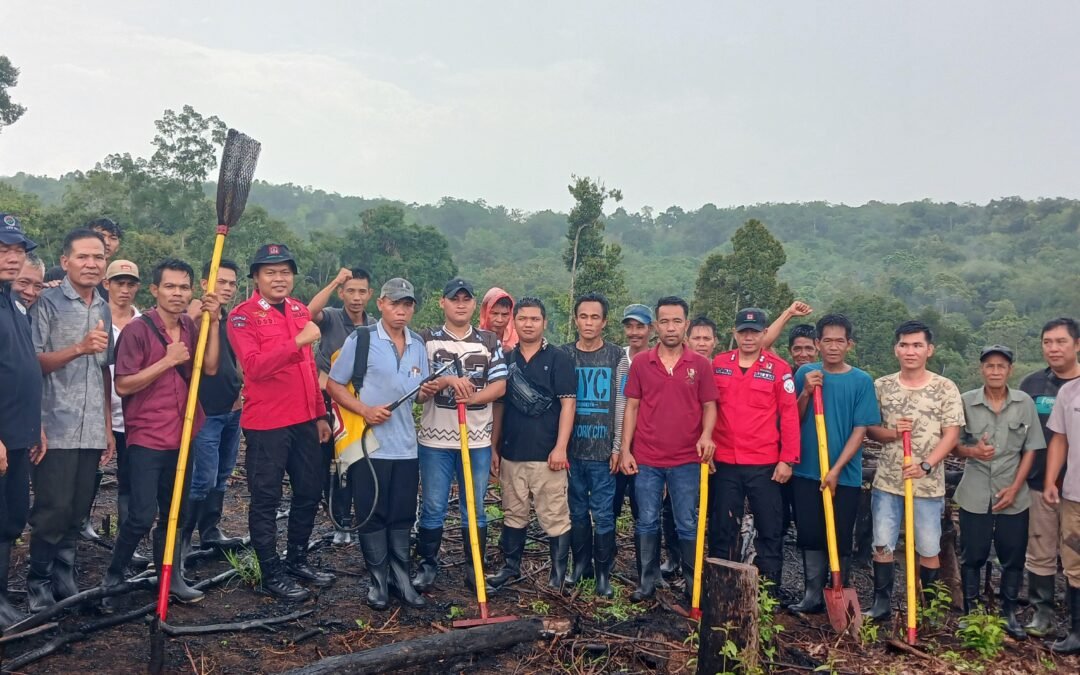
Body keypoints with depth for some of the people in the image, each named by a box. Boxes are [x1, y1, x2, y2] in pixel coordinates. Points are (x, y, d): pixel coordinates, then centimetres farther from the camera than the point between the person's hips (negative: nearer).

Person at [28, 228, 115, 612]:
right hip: (57, 428, -5)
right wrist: (80, 348, -22)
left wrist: (108, 427, 12)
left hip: (92, 431, 5)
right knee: (52, 510, -1)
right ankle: (38, 583, 15)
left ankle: (64, 579, 21)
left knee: (77, 511, 10)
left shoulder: (104, 309, 13)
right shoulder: (48, 303, -3)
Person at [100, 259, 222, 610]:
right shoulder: (137, 329, -10)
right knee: (142, 516, -7)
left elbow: (210, 367, -4)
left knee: (175, 513, 14)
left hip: (182, 436, 6)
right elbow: (123, 385, -13)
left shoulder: (190, 327, 7)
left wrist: (213, 321, -9)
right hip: (146, 437, -5)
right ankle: (112, 577, 15)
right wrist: (168, 360, -18)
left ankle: (170, 576, 26)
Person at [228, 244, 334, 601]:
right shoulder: (242, 316, -8)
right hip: (266, 424, -7)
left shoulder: (300, 310, 12)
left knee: (310, 491, 15)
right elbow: (255, 366, -23)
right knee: (266, 499, 5)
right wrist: (297, 341, -30)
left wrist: (320, 414, 17)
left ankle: (297, 559, 32)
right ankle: (271, 574, 17)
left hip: (305, 421, 7)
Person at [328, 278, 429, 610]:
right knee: (372, 516, 5)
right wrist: (366, 410, -16)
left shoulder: (418, 345, 10)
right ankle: (378, 580, 19)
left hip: (406, 446, 4)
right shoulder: (360, 339, -5)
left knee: (403, 517, 10)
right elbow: (333, 385, -4)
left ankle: (401, 579, 22)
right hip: (369, 445, -4)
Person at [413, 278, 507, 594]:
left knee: (475, 509, 10)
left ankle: (475, 569, 21)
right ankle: (428, 565, 22)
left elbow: (499, 386, 0)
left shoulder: (489, 341, 6)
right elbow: (415, 388, -4)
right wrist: (446, 381, -20)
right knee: (432, 508, 7)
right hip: (435, 439, -1)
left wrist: (473, 397, -18)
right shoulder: (426, 340, 2)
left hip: (478, 440, 1)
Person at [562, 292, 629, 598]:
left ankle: (603, 572, 13)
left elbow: (622, 405, 1)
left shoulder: (617, 357, 2)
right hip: (572, 448, 2)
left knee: (603, 513, 1)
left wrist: (618, 447, -4)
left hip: (603, 450, -1)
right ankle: (581, 564, 25)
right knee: (577, 511, 10)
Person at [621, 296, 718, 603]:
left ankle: (694, 584, 22)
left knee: (688, 525, 9)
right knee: (646, 523, 9)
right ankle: (647, 582, 22)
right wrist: (625, 450, -1)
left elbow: (709, 406, 5)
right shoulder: (640, 363, 1)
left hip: (687, 461, 0)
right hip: (646, 459, 1)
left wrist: (706, 435, -15)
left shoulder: (699, 364, 1)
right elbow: (631, 408, 4)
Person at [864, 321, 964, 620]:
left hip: (928, 484, -1)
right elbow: (868, 428, 7)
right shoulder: (881, 386, 4)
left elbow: (951, 435, -6)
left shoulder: (946, 388, -2)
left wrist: (926, 465, -19)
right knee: (882, 545, 6)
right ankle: (882, 603, 18)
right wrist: (892, 432, -15)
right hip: (886, 482, 2)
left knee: (929, 549, 8)